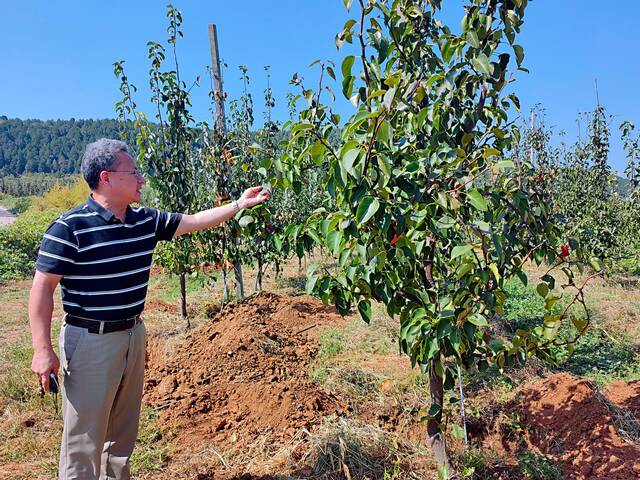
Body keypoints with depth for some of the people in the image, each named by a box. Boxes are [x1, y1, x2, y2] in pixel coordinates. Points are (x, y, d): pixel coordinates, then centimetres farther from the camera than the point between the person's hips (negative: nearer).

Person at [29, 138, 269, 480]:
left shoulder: (145, 221, 2)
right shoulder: (70, 227, -16)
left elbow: (195, 221, 12)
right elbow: (42, 289, -14)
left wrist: (240, 204, 10)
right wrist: (42, 350, -17)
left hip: (133, 335, 7)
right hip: (90, 341, -7)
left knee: (124, 430, 21)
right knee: (84, 438, 4)